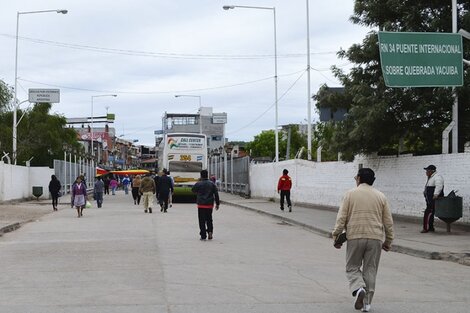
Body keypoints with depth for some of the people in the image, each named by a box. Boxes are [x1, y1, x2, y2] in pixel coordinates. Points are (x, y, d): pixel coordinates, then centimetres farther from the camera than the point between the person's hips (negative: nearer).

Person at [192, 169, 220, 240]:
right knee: (209, 219, 18)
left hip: (201, 205, -3)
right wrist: (217, 203, 9)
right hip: (210, 205, 3)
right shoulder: (212, 184, 2)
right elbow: (216, 194, 2)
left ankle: (203, 236, 1)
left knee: (202, 220, 2)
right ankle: (210, 231, -2)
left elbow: (193, 190, 13)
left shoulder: (198, 184, -7)